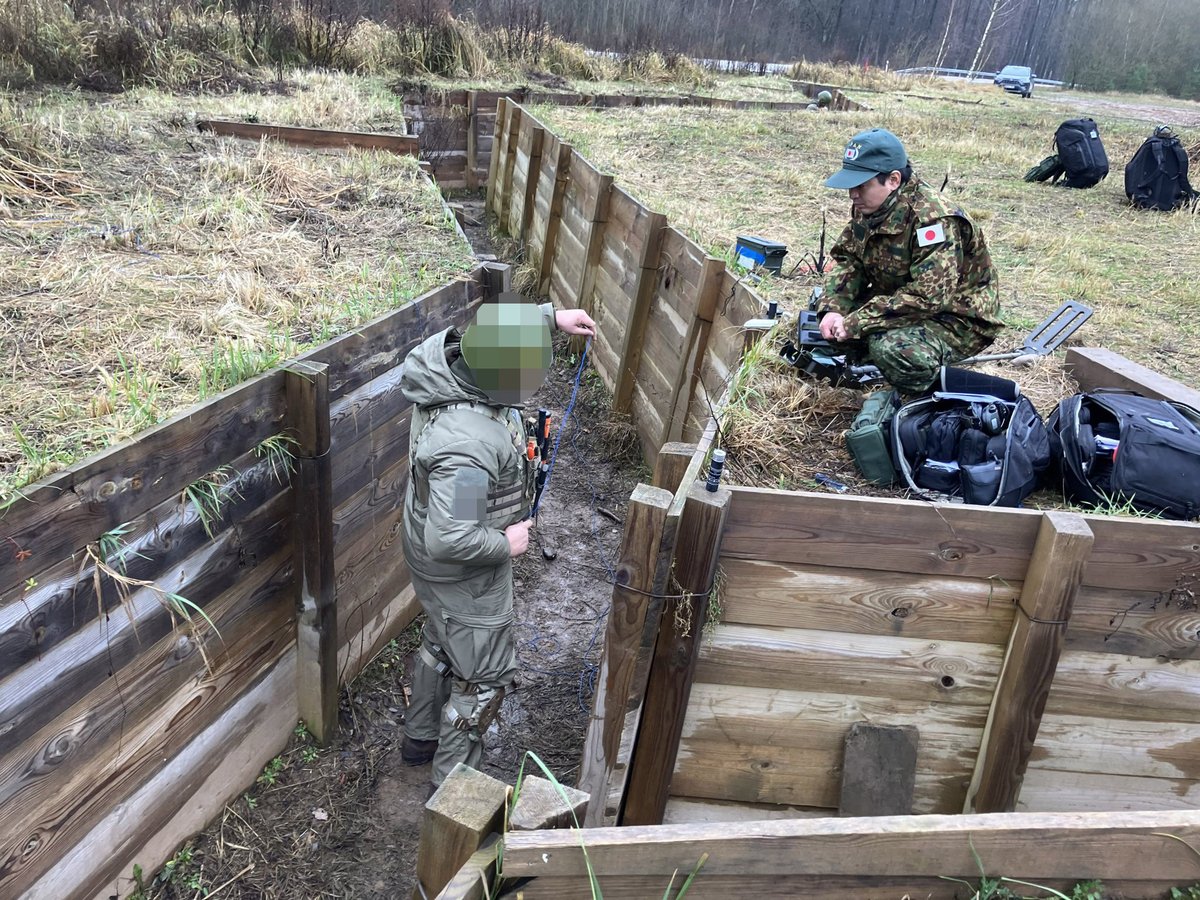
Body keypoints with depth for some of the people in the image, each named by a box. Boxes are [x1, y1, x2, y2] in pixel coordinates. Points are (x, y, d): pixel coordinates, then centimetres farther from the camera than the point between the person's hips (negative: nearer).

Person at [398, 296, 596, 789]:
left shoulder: (450, 357, -16)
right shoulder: (467, 445, -42)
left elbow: (499, 330, 7)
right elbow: (448, 541, -39)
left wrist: (551, 316, -3)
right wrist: (506, 544, -23)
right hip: (463, 575, -9)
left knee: (442, 644, 29)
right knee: (485, 674, 12)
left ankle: (421, 738, 53)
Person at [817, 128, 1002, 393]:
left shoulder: (934, 220, -29)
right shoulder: (867, 206, -4)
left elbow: (927, 297, -35)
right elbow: (847, 259, 1)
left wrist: (856, 323, -33)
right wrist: (832, 308, -18)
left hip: (958, 317, -8)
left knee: (892, 349, -37)